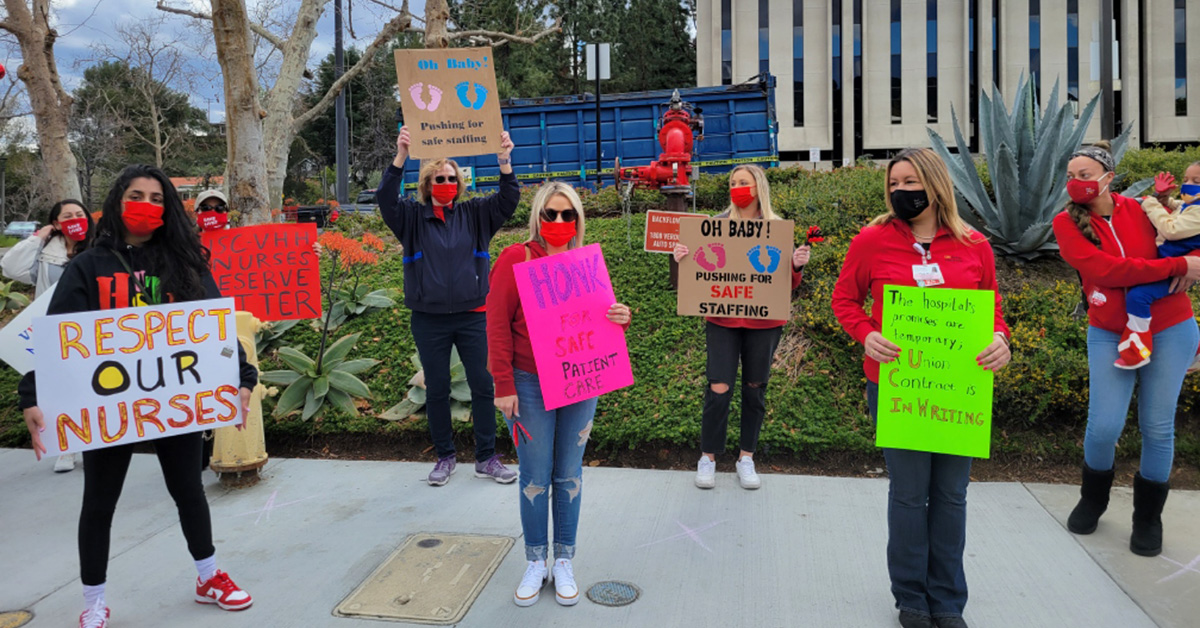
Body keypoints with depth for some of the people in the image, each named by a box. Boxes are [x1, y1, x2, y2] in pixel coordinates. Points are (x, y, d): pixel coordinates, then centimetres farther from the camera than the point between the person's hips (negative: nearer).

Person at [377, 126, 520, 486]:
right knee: (436, 389, 9)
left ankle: (486, 458, 16)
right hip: (429, 319, 0)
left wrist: (505, 161, -22)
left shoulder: (474, 214, 5)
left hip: (472, 315, 1)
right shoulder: (413, 218, 2)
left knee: (483, 385, 3)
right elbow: (386, 200, -14)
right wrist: (400, 158, -28)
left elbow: (508, 200, -5)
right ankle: (444, 457, 26)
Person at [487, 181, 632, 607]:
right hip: (530, 385, -3)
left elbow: (601, 319, 14)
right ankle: (535, 563, 22)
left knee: (569, 474, 11)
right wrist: (504, 385, -12)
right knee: (535, 475, 5)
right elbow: (497, 324, -8)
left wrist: (621, 318, -10)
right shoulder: (516, 259, -6)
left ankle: (564, 563, 25)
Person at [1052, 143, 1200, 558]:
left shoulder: (1142, 210, -3)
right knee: (1104, 426, -6)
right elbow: (1106, 270, -20)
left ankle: (1148, 517, 25)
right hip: (1110, 335, -1)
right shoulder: (1067, 223, -8)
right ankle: (1092, 500, 24)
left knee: (1157, 426, 5)